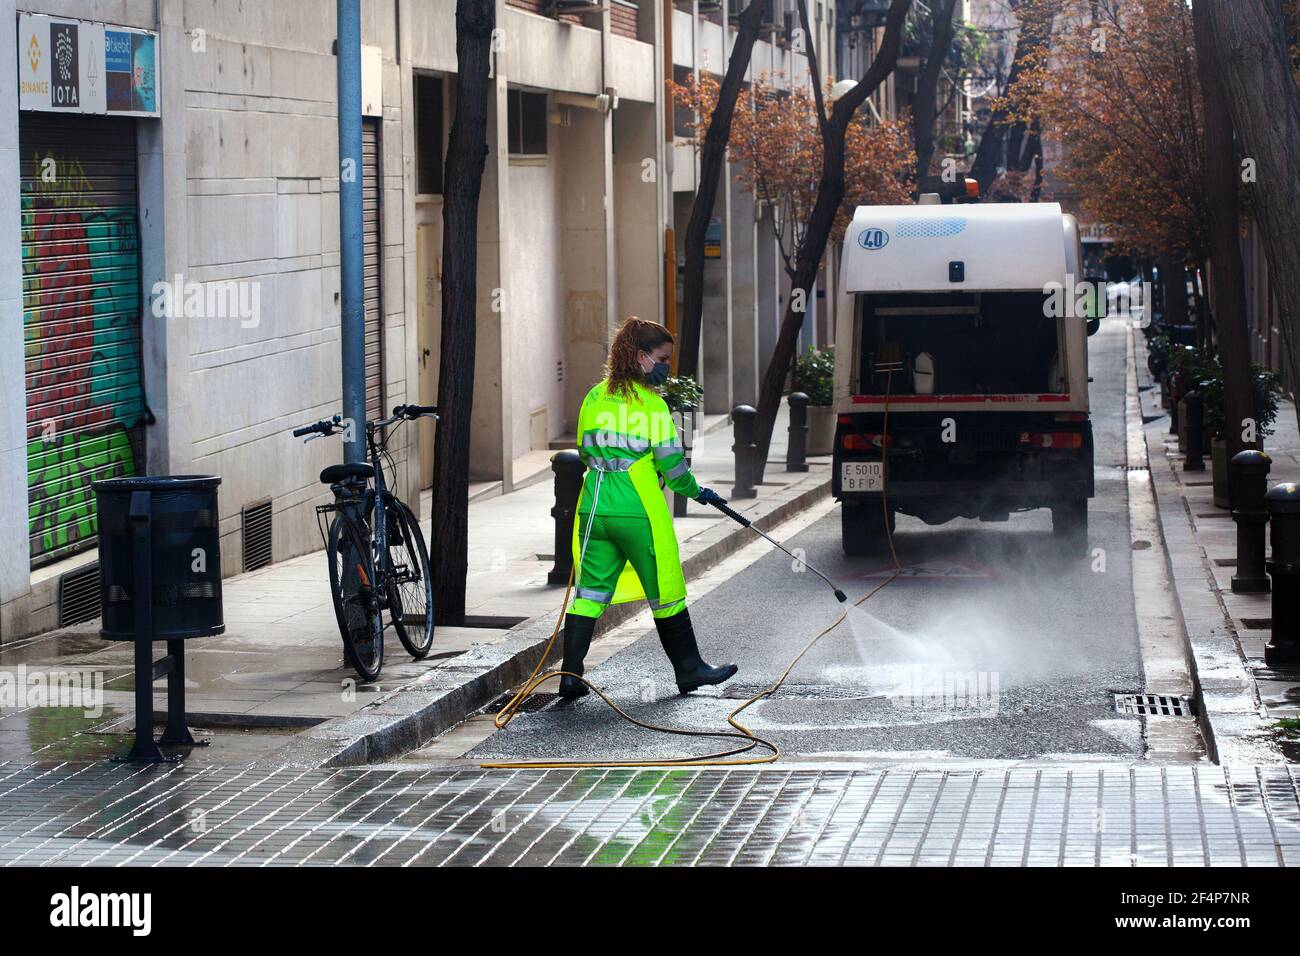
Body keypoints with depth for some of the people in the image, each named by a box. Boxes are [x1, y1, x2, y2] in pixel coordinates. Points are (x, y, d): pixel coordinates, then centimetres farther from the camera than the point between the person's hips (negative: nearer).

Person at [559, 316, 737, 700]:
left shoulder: (595, 397, 7)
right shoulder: (651, 403, -11)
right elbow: (671, 461, -9)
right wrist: (696, 492, 7)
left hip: (594, 506, 6)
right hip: (639, 510, -5)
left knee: (591, 593, 8)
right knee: (666, 592, 9)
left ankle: (570, 675, 2)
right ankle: (689, 668, 20)